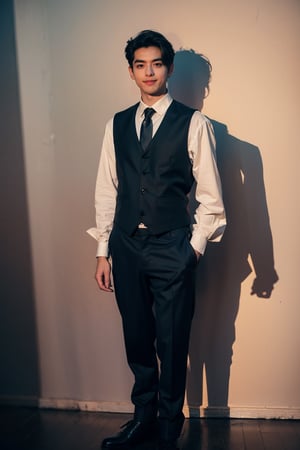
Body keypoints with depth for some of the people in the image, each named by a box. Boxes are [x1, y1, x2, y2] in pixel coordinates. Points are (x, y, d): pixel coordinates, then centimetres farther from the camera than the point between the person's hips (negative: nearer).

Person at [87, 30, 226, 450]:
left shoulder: (194, 123, -3)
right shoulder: (116, 125, 8)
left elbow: (210, 196, -2)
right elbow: (107, 191, 9)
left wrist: (195, 246, -4)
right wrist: (103, 251, 7)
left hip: (173, 249, -3)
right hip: (126, 246, 4)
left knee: (172, 343, 6)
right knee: (137, 339, 15)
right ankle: (144, 416, 35)